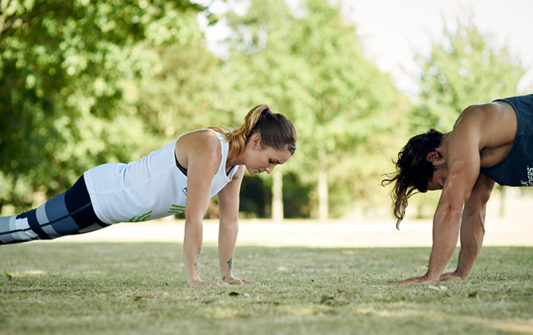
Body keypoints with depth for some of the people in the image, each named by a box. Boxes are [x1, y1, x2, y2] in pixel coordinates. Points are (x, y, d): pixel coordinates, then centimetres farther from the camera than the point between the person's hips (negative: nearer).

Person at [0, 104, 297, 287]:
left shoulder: (236, 164, -6)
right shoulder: (209, 148, -32)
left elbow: (230, 221, 1)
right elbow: (194, 217, -34)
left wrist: (228, 274, 0)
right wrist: (193, 277, -32)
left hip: (121, 198, 8)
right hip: (100, 195, -8)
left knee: (31, 230, 25)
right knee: (24, 228, 9)